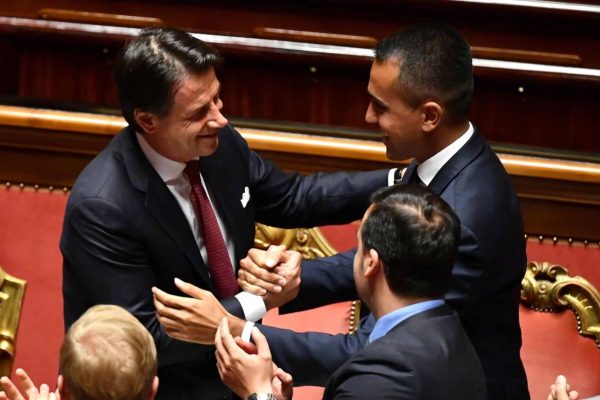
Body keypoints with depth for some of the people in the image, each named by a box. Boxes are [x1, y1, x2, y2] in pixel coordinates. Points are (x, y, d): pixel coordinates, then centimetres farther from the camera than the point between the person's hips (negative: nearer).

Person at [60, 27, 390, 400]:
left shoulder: (219, 143, -8)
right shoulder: (101, 207, -27)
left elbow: (291, 198, 11)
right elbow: (143, 339, -24)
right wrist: (258, 301, -22)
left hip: (229, 364, 8)